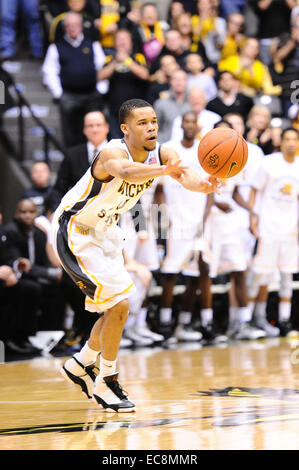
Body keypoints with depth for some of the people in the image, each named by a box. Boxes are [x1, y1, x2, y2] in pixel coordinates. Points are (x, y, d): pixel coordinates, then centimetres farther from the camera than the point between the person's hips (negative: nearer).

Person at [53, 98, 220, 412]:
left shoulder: (162, 154, -11)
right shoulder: (112, 153, -30)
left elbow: (184, 175, -32)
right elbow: (126, 172, -55)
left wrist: (200, 184, -57)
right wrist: (164, 171, -75)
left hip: (103, 232, 8)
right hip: (74, 232, -8)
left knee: (116, 309, 16)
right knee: (118, 304, -15)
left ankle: (80, 365, 37)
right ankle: (105, 383, -2)